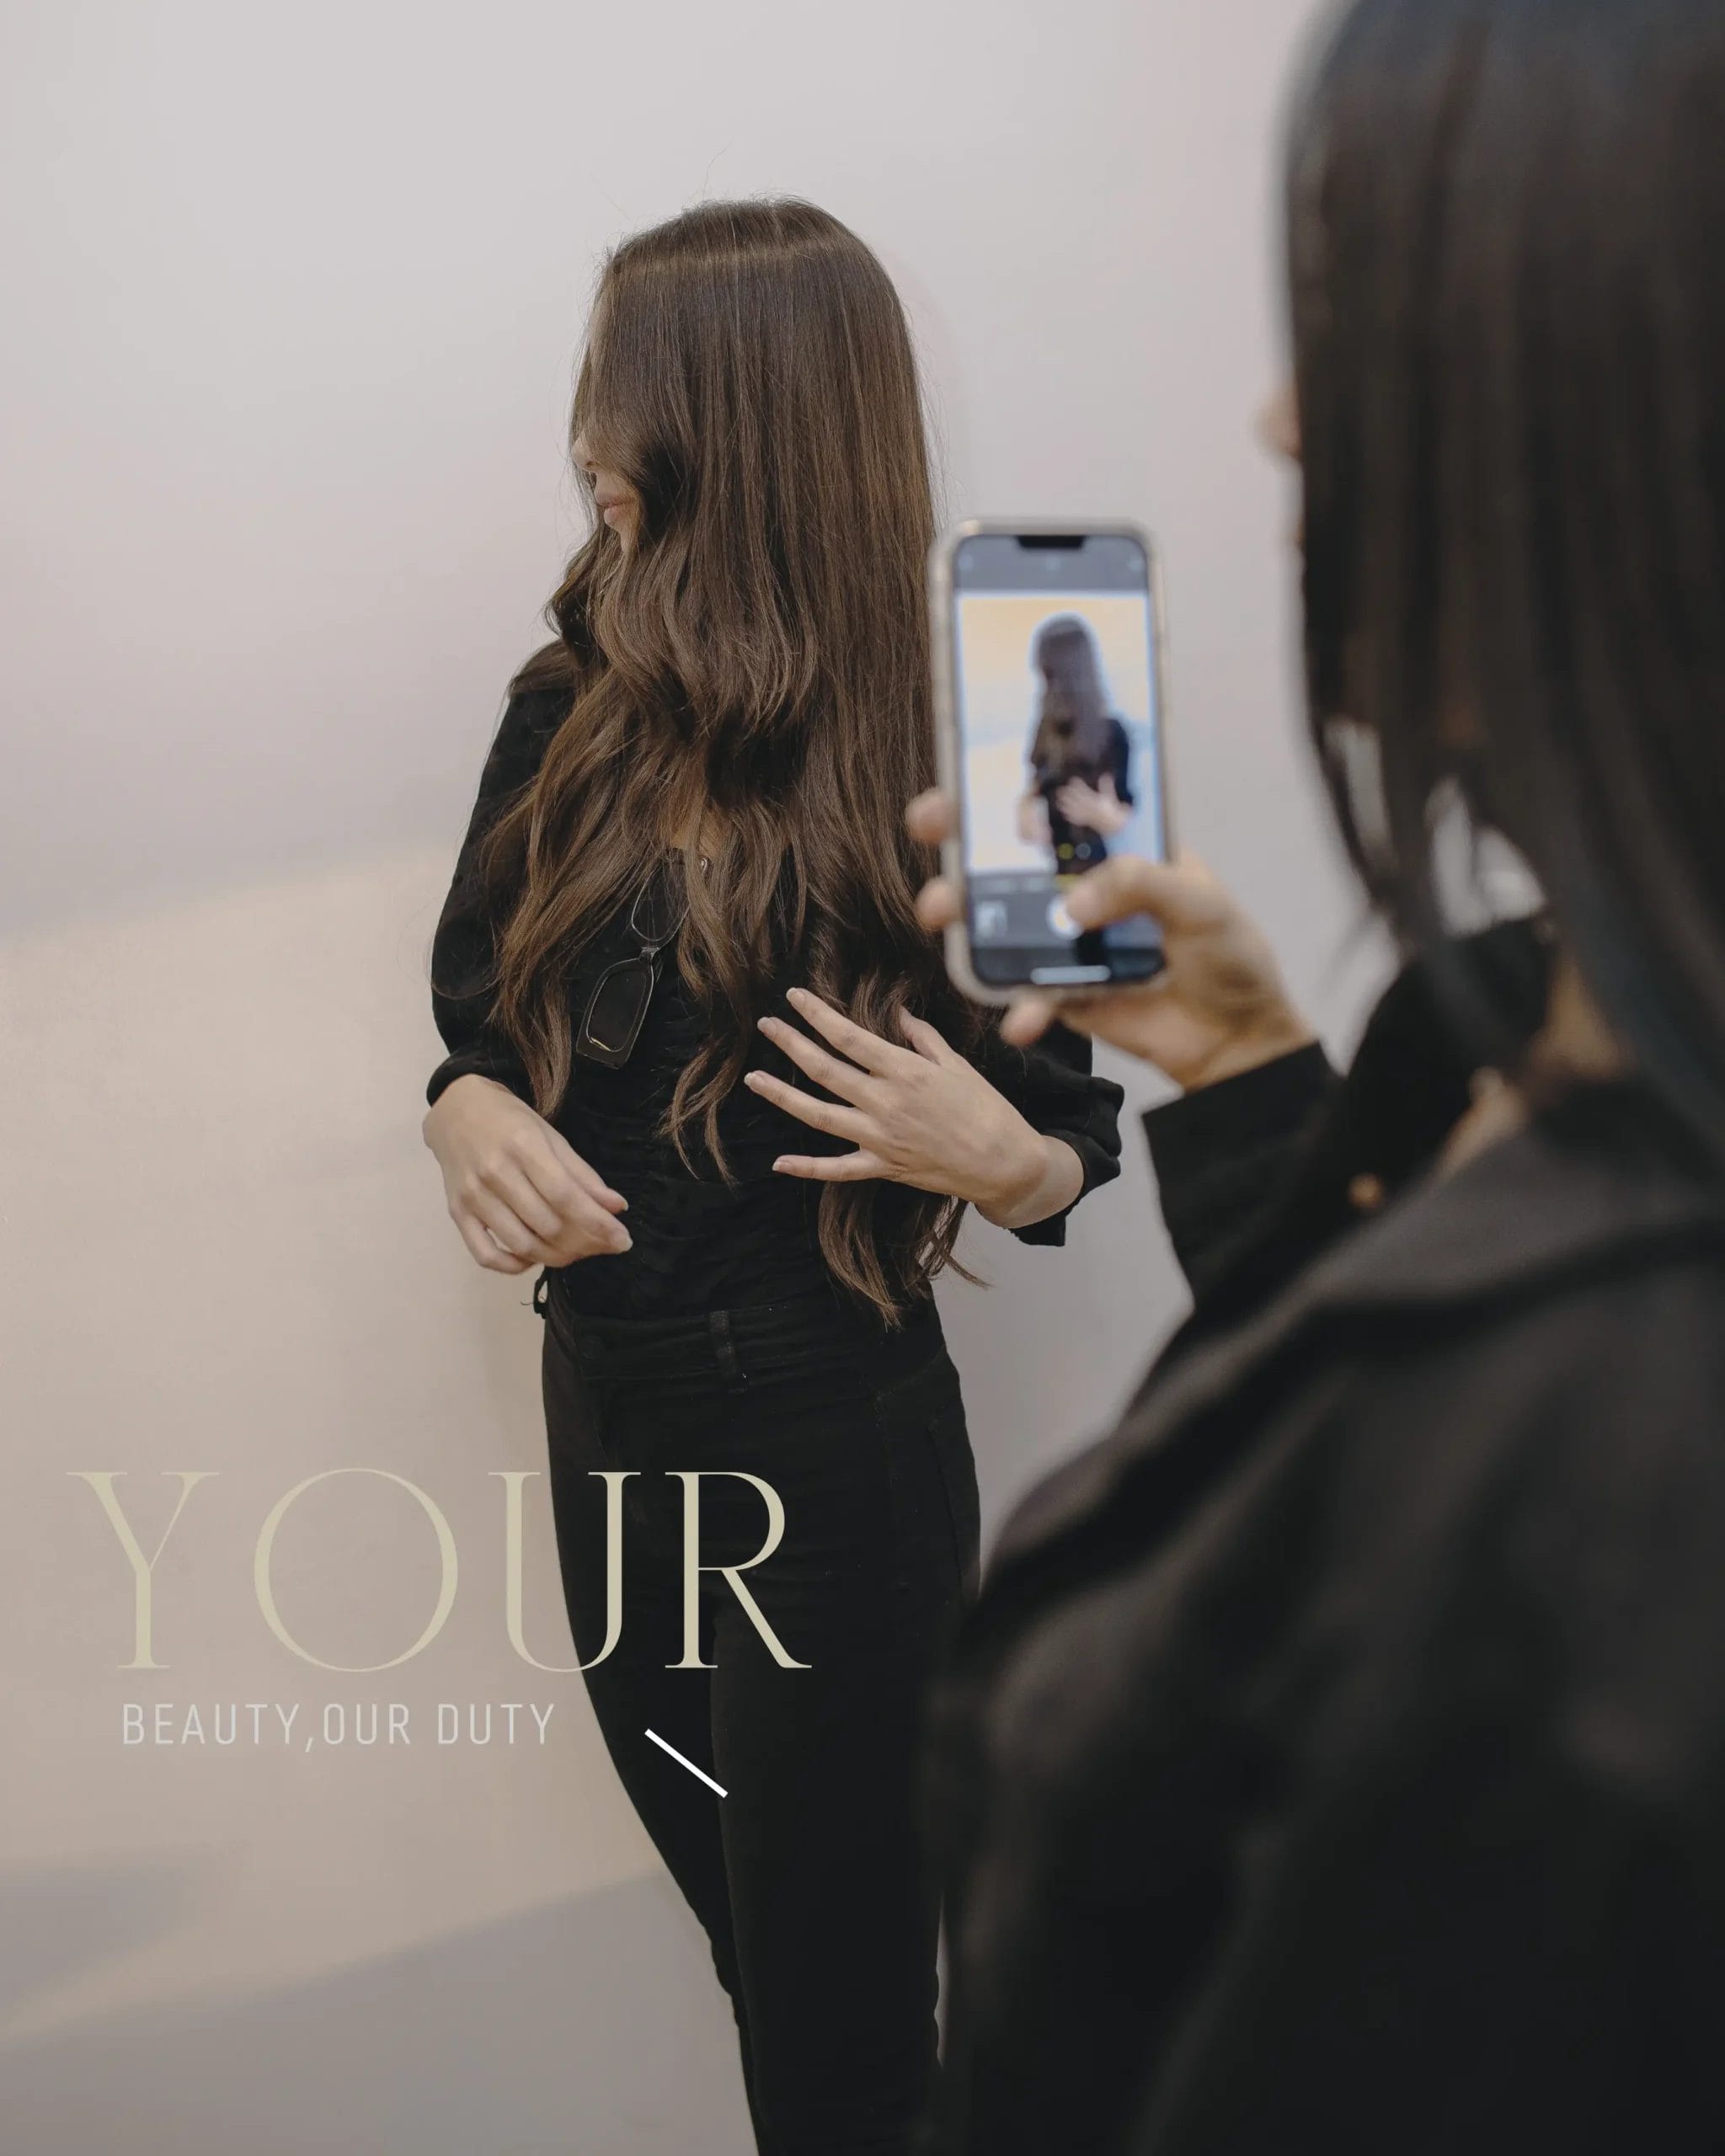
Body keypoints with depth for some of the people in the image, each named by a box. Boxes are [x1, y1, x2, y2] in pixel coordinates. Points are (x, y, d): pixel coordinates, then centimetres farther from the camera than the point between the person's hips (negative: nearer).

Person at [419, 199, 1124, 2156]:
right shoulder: (569, 718, 0)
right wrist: (468, 1117, -12)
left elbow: (1073, 1151, -4)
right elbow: (474, 1017, 11)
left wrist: (992, 1157, -27)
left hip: (836, 1458, -5)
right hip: (603, 1420, 5)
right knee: (757, 1958, 23)